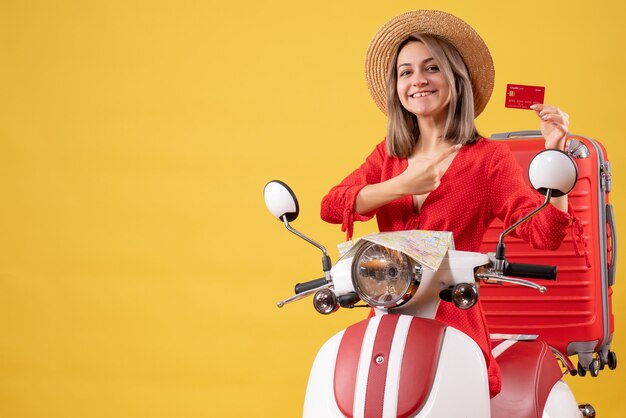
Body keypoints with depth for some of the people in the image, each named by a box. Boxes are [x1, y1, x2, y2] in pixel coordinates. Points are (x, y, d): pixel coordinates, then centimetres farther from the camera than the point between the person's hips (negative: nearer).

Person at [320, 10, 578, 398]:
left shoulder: (488, 157, 2)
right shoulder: (388, 155, 15)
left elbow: (544, 233, -8)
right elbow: (330, 206, 0)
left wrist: (554, 155, -19)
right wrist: (402, 185, -11)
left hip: (453, 326, -4)